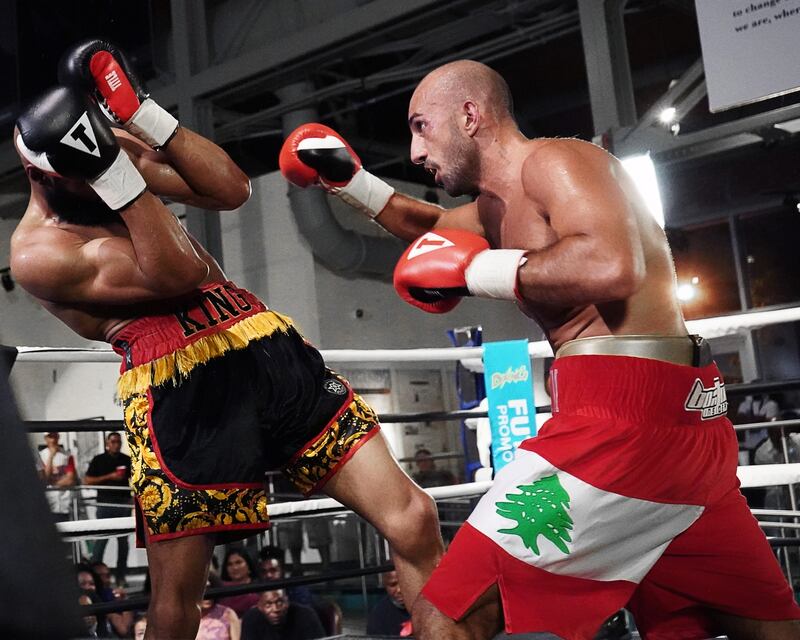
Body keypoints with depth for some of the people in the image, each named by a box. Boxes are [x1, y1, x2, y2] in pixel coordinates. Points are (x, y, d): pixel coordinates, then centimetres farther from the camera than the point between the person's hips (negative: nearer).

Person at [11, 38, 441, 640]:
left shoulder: (118, 152, 13)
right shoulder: (37, 253, -5)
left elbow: (232, 191, 4)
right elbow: (177, 275, -15)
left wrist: (142, 115, -3)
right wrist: (111, 173, -24)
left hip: (270, 348, 5)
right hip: (179, 391, -5)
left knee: (411, 518, -4)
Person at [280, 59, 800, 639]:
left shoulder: (554, 160, -5)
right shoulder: (499, 207, 22)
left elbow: (612, 267, -25)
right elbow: (432, 228, 43)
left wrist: (473, 270, -14)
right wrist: (349, 180, 32)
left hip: (625, 415, -11)